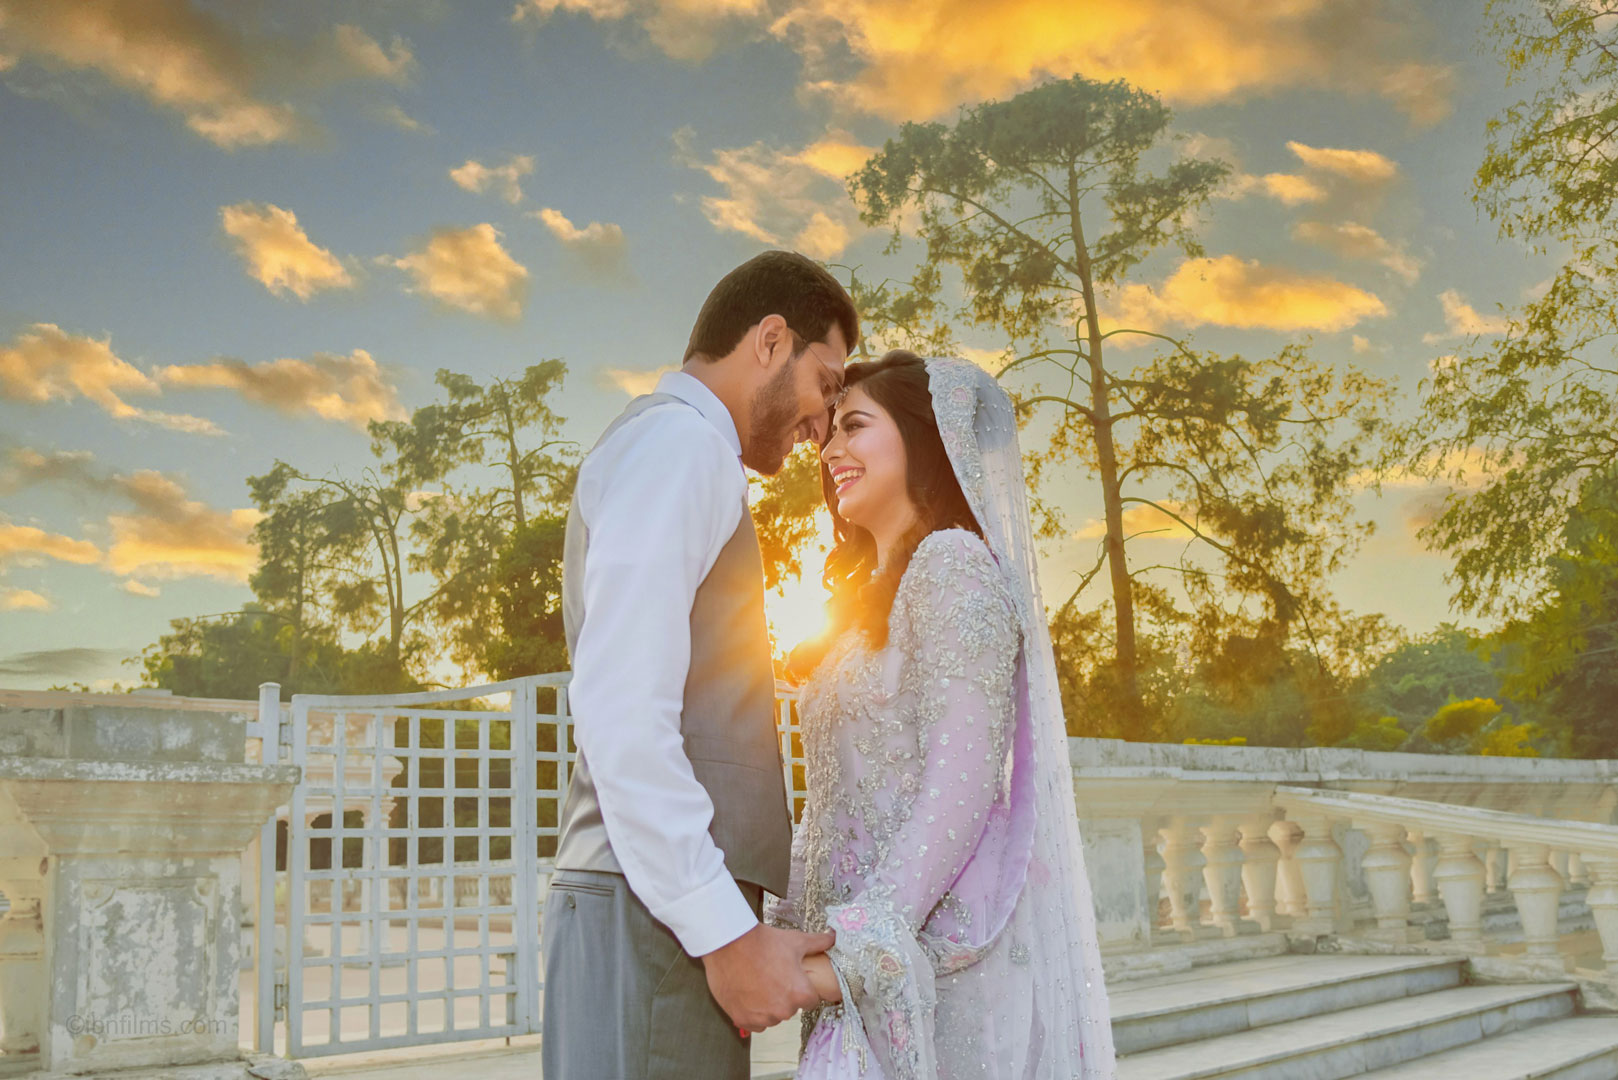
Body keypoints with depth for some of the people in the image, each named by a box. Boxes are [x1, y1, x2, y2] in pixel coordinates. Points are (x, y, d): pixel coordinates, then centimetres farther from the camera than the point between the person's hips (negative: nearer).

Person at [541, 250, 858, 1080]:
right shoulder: (681, 439, -7)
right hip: (656, 917, -10)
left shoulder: (659, 447, 25)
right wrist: (727, 933, -19)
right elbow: (620, 712, -19)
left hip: (691, 916, 10)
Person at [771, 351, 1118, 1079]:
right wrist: (791, 932, 8)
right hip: (873, 969, 7)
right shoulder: (868, 596, 18)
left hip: (940, 956, -7)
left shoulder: (954, 563, -8)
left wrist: (854, 950, -23)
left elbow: (960, 786, -18)